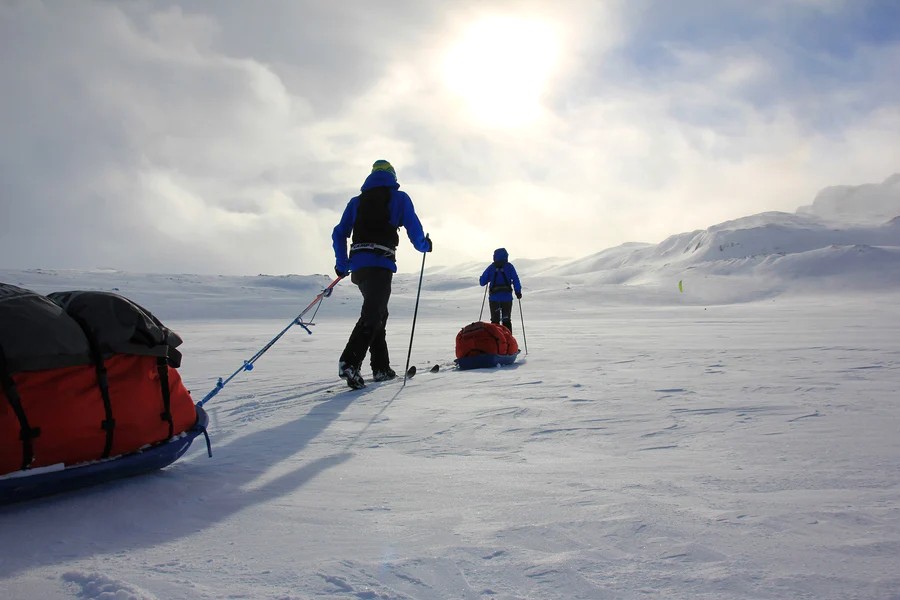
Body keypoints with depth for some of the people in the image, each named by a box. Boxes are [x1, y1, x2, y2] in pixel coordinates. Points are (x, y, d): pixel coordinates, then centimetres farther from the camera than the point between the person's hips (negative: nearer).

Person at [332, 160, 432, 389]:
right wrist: (424, 245, 22)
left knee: (378, 313, 18)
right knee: (372, 315, -13)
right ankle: (350, 362, -31)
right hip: (380, 264, -6)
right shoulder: (399, 198, 8)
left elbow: (339, 234, 15)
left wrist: (341, 264, 22)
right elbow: (413, 228, 2)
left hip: (358, 264, 6)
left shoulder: (356, 201, 20)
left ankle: (381, 367, 18)